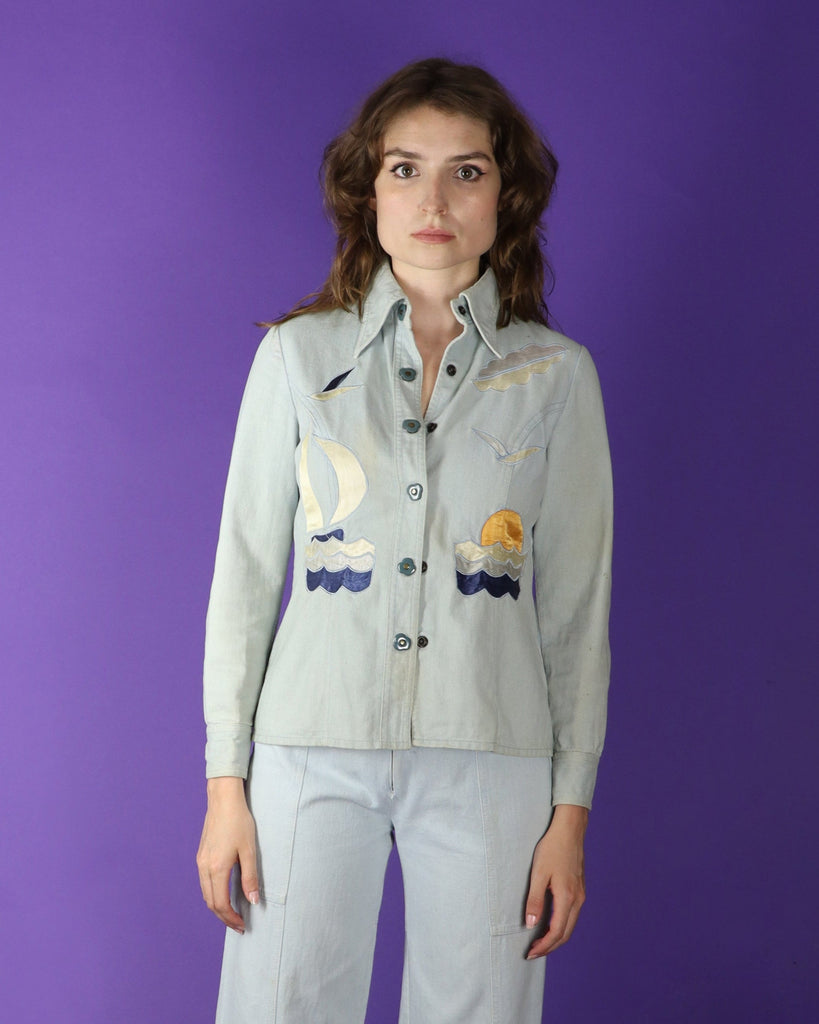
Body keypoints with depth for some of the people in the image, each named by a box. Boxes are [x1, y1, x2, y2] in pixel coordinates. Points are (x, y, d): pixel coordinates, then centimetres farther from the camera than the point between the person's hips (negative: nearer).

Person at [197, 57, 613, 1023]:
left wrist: (571, 809, 1)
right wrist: (226, 780, 1)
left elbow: (577, 600, 5)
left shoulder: (556, 373, 4)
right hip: (313, 749, 0)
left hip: (489, 760, 0)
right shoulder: (298, 353, 4)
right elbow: (246, 566, 4)